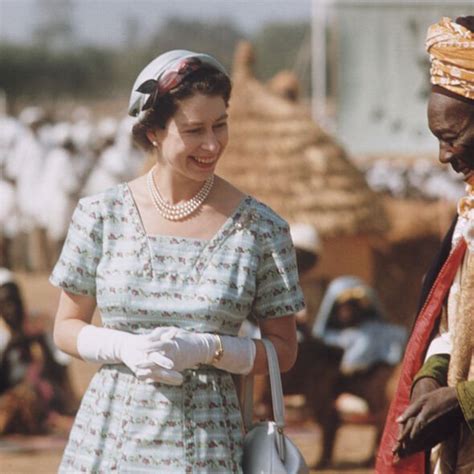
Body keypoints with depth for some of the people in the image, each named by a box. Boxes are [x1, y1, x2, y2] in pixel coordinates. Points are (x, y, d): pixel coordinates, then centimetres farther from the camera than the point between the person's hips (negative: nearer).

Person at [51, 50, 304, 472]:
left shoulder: (259, 228, -1)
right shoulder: (102, 215, 1)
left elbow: (283, 350, 3)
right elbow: (67, 327, 8)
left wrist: (205, 349, -13)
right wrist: (127, 349, -11)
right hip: (111, 433, 1)